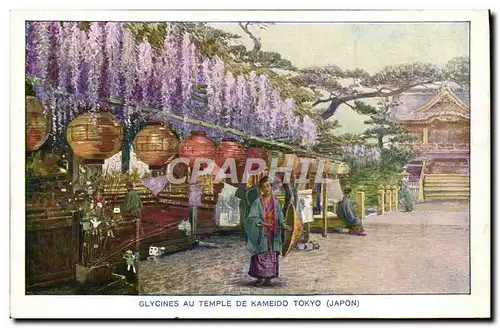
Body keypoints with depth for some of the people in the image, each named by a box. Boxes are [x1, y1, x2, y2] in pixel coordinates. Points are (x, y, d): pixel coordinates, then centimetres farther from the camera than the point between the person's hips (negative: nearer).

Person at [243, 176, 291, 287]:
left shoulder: (275, 202, 8)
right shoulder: (257, 202, -4)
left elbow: (280, 217, 7)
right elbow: (253, 217, -12)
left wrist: (283, 225, -12)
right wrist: (262, 223, -28)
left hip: (273, 233, 3)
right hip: (261, 232, -3)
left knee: (272, 256, 4)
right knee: (261, 255, -4)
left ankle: (268, 278, 10)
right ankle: (260, 278, 2)